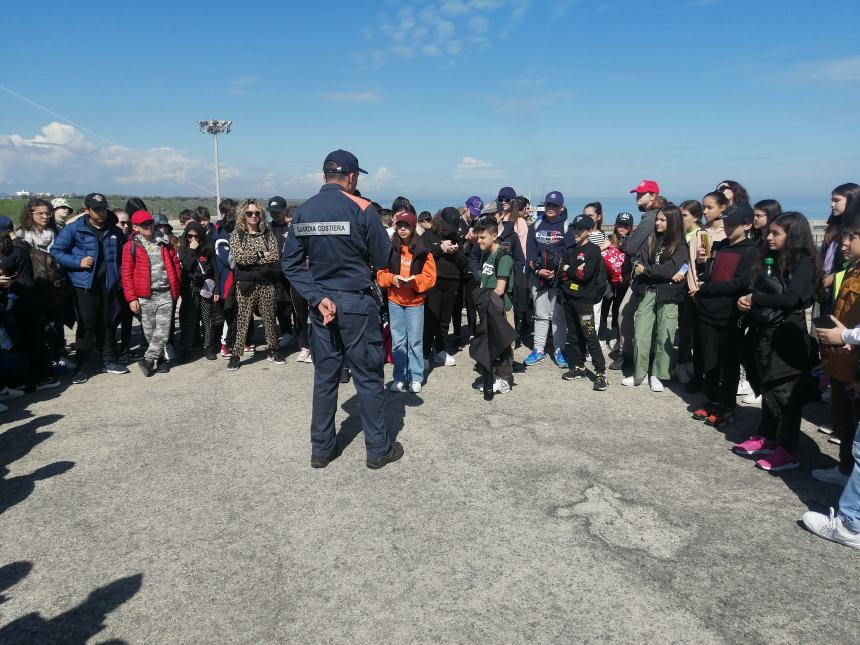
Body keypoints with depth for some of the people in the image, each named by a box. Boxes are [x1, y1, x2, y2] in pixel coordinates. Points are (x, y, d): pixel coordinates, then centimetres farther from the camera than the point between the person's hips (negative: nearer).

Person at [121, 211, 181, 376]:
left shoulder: (164, 243, 9)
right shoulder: (131, 246, -1)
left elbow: (175, 264, 14)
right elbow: (126, 274, -2)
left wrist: (176, 287, 7)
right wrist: (131, 298, -7)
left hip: (165, 294, 2)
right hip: (144, 297, -2)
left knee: (163, 331, -7)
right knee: (150, 331, 6)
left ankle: (148, 360, 0)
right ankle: (161, 359, 20)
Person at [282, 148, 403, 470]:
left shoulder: (302, 211, 2)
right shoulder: (362, 209, -11)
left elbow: (290, 264, -2)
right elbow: (383, 258, -6)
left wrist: (317, 297, -7)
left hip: (321, 303, 4)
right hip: (356, 303, -4)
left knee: (325, 376, 13)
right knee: (368, 377, 6)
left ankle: (322, 448, 22)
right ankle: (378, 449, 16)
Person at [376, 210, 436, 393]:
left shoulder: (423, 251, -3)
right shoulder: (389, 249, 1)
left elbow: (430, 277, -4)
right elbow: (381, 273, 4)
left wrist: (414, 281, -20)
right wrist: (392, 279, -16)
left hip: (415, 301, -2)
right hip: (395, 301, 2)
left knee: (415, 341, 3)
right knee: (397, 341, 8)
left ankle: (415, 377, 13)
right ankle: (400, 377, 17)